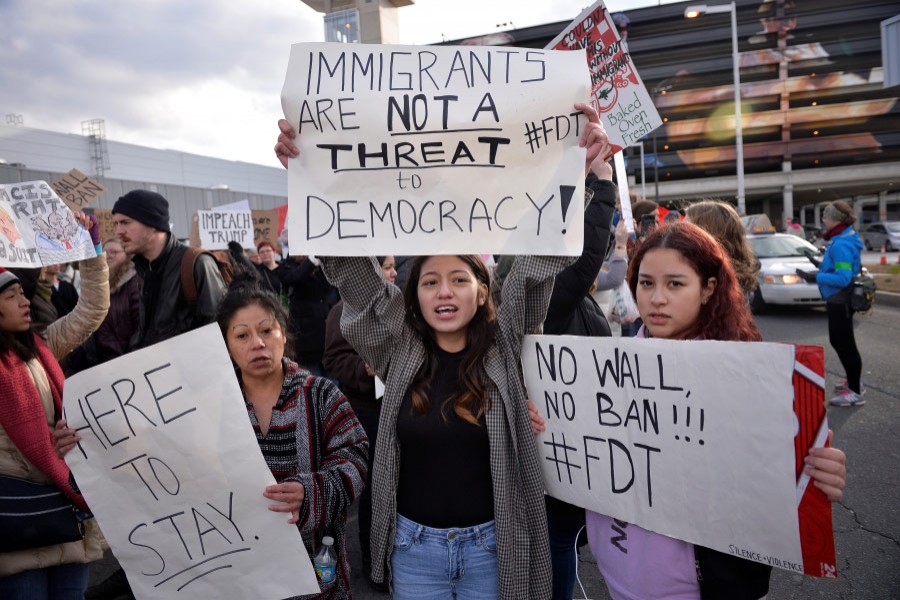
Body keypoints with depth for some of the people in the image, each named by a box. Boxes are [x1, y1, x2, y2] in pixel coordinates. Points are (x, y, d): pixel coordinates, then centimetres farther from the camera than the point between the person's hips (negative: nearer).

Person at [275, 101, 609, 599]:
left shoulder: (503, 345, -8)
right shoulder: (399, 349, -5)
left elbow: (541, 262, -16)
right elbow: (350, 269, -11)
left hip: (491, 546, -1)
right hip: (414, 545, 1)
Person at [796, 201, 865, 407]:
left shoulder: (841, 245, -23)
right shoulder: (844, 239, 8)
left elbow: (843, 278, -27)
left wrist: (816, 277, -25)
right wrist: (820, 269, 16)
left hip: (840, 301, -11)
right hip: (839, 300, 11)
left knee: (845, 344, -3)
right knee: (838, 341, 23)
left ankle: (855, 392, 6)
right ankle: (852, 381, 38)